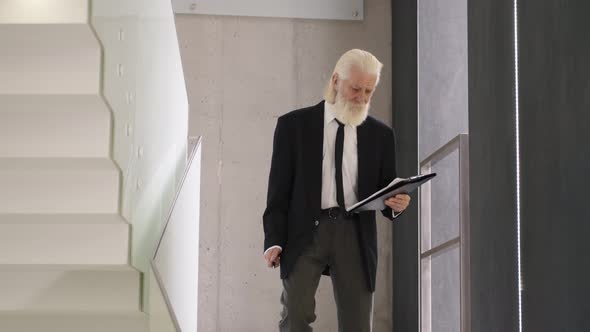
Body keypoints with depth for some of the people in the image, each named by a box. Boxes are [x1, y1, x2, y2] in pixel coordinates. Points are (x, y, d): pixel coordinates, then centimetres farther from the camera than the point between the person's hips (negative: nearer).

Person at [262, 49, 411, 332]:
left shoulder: (380, 134, 13)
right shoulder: (293, 125, 6)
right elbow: (279, 188, 3)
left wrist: (396, 204, -8)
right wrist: (274, 240, -6)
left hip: (355, 234, 2)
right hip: (305, 232, -2)